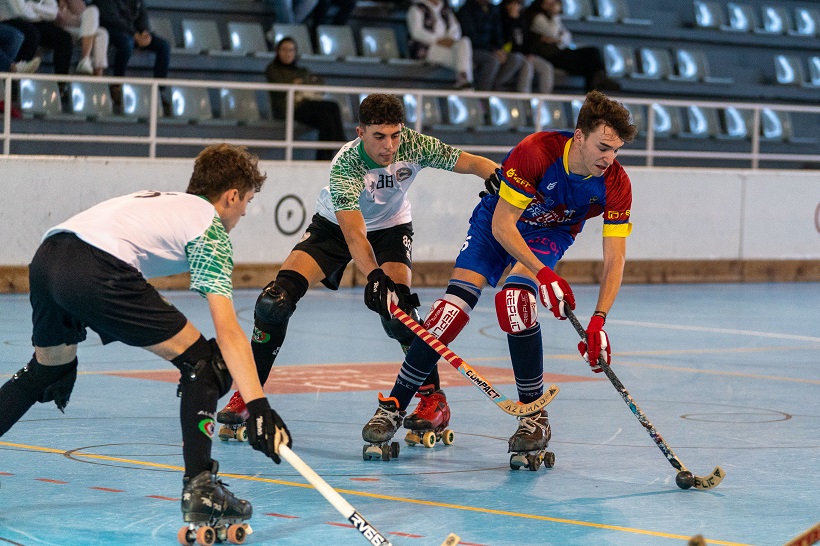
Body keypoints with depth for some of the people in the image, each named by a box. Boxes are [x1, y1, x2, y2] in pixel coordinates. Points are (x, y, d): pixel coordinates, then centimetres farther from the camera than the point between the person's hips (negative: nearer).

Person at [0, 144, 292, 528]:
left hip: (46, 256, 8)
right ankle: (199, 489, -3)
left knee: (48, 368, 32)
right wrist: (259, 407, -7)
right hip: (96, 271, -8)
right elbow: (227, 330, -1)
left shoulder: (158, 201, 34)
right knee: (203, 363, 4)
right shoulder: (211, 231, 11)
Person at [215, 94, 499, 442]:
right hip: (334, 225, -1)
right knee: (274, 301, -17)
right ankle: (248, 395, -2)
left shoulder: (414, 146, -28)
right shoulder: (345, 166, -36)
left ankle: (434, 397, -7)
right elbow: (354, 234, -43)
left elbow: (472, 163, -19)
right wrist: (373, 276, -60)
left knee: (397, 312, -24)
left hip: (391, 227, 1)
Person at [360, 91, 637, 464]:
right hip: (497, 224, -1)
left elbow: (614, 258, -24)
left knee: (515, 299, -28)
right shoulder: (536, 152, -34)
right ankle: (394, 406, -4)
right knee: (455, 305, -16)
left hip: (549, 235, 1)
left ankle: (534, 416, -16)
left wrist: (598, 321, -36)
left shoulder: (615, 184, -26)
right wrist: (542, 273, -41)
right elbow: (502, 225, -30)